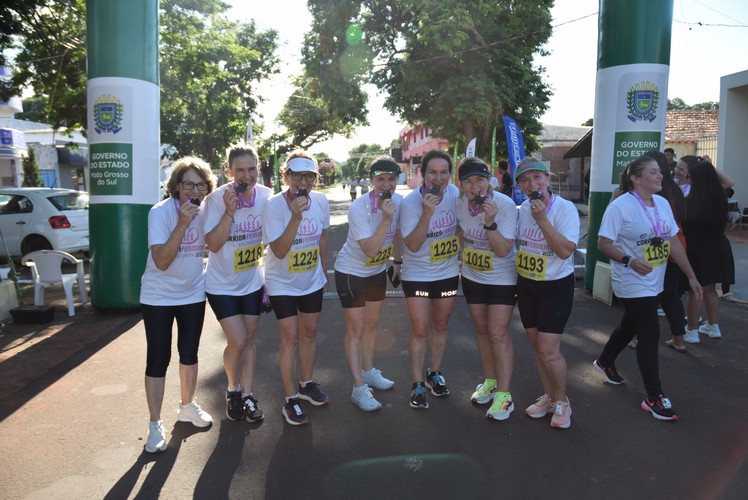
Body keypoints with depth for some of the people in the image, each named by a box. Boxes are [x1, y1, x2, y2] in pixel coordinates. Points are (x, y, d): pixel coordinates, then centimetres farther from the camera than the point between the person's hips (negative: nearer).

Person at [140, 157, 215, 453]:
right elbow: (161, 262, -28)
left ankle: (188, 406, 36)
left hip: (193, 294, 4)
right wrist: (182, 224, -36)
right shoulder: (160, 212, -20)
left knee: (189, 353, 16)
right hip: (158, 297, -4)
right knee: (158, 359, -1)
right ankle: (155, 424, 13)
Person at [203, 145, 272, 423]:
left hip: (252, 283, 4)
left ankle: (247, 395, 25)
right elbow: (213, 244, -22)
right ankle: (233, 390, 21)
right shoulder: (216, 199, -19)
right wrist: (229, 211, -32)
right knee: (237, 341, -7)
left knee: (249, 341, 11)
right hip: (221, 285, -3)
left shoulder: (266, 196, -8)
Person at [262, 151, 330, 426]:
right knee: (290, 337, -3)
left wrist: (324, 272, 14)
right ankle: (291, 400, 12)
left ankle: (306, 384, 37)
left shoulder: (320, 201, -10)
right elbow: (279, 251, -29)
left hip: (312, 281, 5)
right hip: (282, 283, -4)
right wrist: (296, 217, -39)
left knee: (309, 333, 16)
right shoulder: (273, 205, -23)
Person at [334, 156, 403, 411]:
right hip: (351, 272, -6)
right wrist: (386, 219, -40)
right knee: (356, 329, 0)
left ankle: (368, 372, 38)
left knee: (371, 325, 20)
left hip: (378, 271, 6)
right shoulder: (358, 208, -28)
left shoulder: (400, 201, -11)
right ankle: (359, 389, 8)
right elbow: (370, 250, -34)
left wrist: (398, 261, 15)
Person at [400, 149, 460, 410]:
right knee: (420, 329, -1)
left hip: (448, 272, 4)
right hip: (417, 274, -4)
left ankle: (434, 373, 35)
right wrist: (427, 213, -38)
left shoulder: (454, 193, -8)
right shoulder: (411, 202, -21)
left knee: (440, 325, 16)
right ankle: (418, 384, 15)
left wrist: (460, 252, 8)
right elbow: (413, 245, -28)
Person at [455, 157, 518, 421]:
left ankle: (503, 394, 4)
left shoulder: (505, 205, -24)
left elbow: (503, 250, -27)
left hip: (502, 278, -5)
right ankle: (490, 381, 31)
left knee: (498, 333, -7)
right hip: (472, 276, 5)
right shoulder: (460, 202, -9)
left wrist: (490, 221, -39)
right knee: (482, 330, 15)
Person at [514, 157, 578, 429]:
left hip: (556, 287, -6)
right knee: (537, 346, 14)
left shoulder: (565, 208, -16)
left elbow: (565, 250, -26)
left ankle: (562, 402, 16)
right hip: (525, 286, 6)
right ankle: (549, 397, 33)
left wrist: (542, 218, -29)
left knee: (548, 350, -8)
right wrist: (515, 280, 12)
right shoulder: (522, 209, 2)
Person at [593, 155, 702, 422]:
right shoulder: (620, 206, -17)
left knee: (630, 326, 21)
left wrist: (691, 275, 6)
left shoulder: (663, 204, 5)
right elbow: (603, 243, -18)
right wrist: (629, 261, -32)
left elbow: (674, 242, 8)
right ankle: (654, 397, 6)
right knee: (650, 335, -6)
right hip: (633, 284, -8)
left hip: (654, 283, 8)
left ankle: (605, 362, 45)